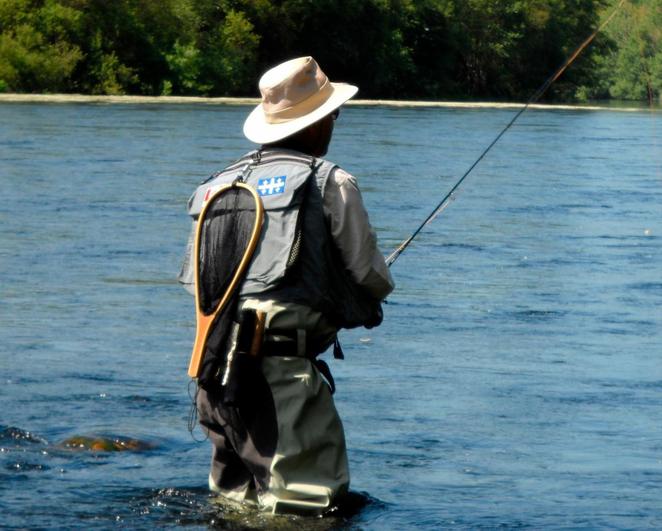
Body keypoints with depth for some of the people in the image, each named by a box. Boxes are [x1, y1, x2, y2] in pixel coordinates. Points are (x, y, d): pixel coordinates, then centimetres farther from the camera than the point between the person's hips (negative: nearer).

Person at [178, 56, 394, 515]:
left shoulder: (222, 184, 15)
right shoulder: (331, 183, -3)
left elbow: (198, 280, 17)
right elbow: (371, 279, -2)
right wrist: (364, 308, 22)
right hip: (285, 369, -7)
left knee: (235, 498, 19)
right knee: (312, 498, -7)